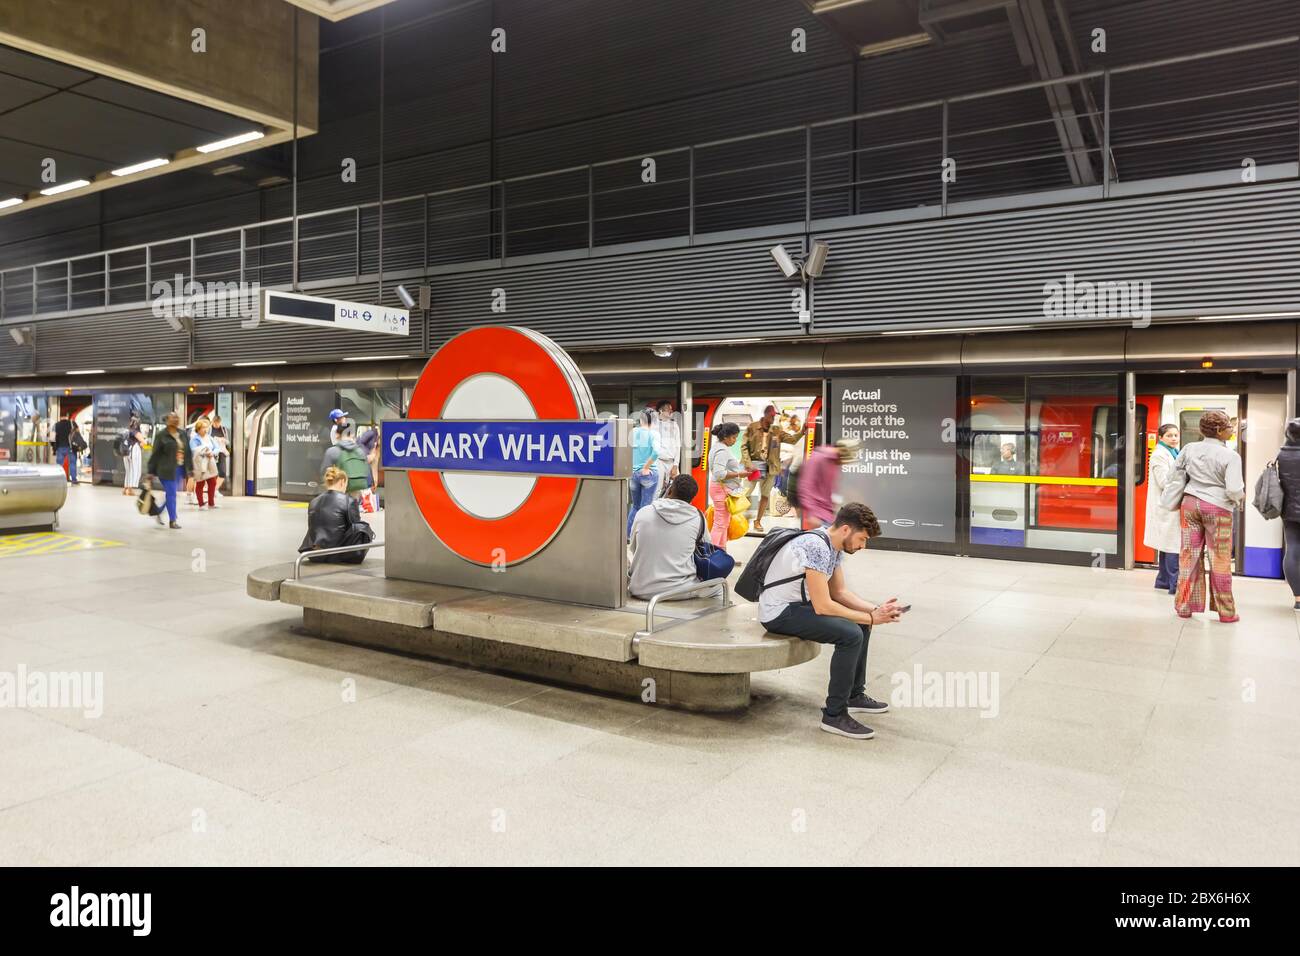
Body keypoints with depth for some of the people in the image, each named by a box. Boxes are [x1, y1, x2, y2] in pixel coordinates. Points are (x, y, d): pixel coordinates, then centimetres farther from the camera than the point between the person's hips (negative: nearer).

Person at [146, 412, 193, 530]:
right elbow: (155, 454, -6)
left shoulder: (182, 434, 9)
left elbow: (187, 452, 11)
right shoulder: (161, 435, -7)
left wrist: (189, 469, 10)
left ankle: (160, 512, 35)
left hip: (179, 468, 6)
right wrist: (151, 471, -5)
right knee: (171, 494, -4)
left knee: (171, 494, 13)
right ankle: (172, 521, 4)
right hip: (167, 470, -6)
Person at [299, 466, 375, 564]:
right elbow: (355, 529, 1)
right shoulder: (349, 501, -8)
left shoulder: (314, 502, 7)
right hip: (336, 555, -6)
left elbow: (313, 530, 16)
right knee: (364, 528, 12)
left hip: (314, 556, 6)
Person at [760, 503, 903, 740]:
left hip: (799, 604, 11)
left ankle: (855, 695, 25)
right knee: (851, 634, -24)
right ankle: (834, 715, -14)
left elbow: (840, 591, 12)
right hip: (779, 613, -10)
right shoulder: (816, 547, -26)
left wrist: (876, 610, -2)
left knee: (861, 622, 14)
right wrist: (871, 618, -18)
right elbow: (822, 606, -26)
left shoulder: (835, 546, 5)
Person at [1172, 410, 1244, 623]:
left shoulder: (1190, 449, 1)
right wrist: (1240, 497, 3)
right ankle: (1226, 611, 14)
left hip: (1190, 503, 4)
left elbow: (1174, 476, 9)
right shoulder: (1231, 456, -13)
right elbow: (1234, 489, -18)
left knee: (1189, 556, 10)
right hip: (1217, 508, -4)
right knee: (1220, 561, 6)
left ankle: (1184, 606, 15)